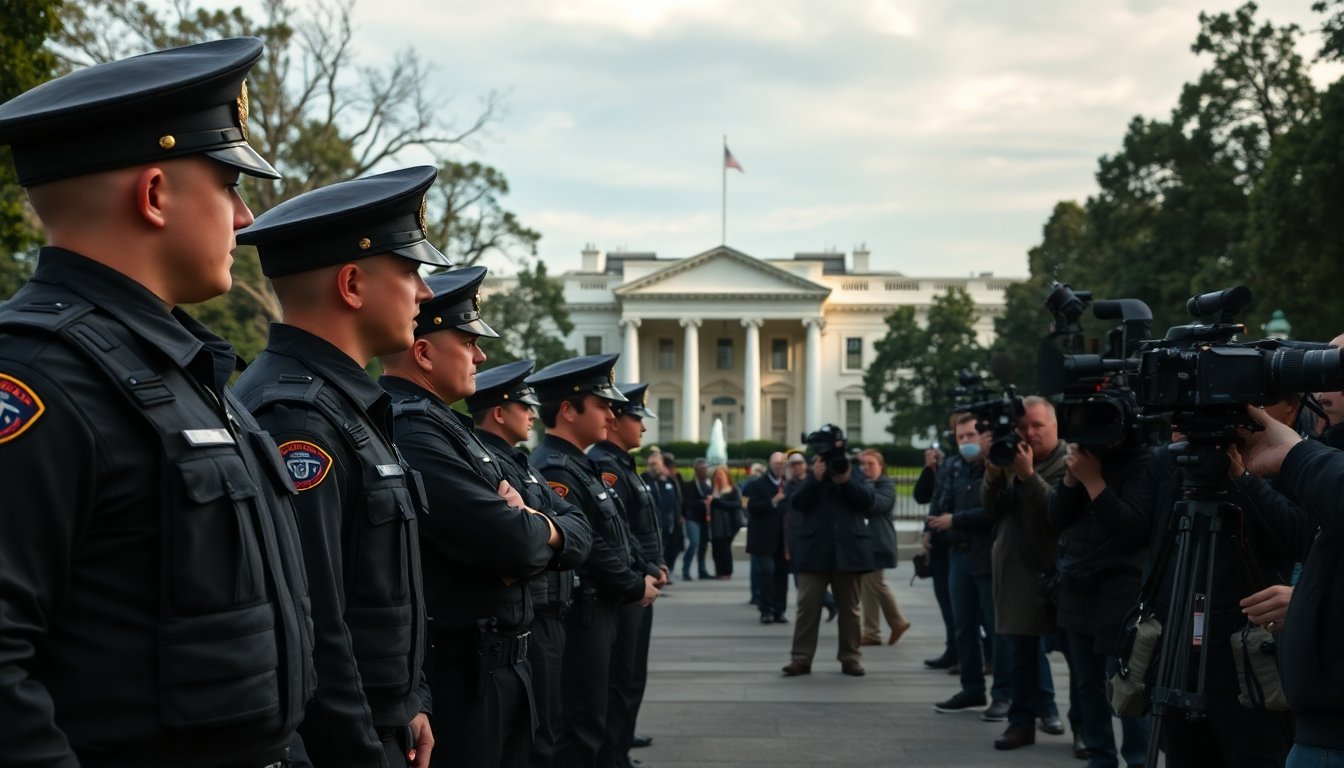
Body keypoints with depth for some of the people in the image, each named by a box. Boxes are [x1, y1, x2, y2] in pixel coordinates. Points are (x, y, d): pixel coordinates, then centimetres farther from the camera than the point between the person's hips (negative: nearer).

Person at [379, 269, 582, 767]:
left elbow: (571, 537, 13)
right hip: (457, 675, -10)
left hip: (498, 665, 10)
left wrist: (522, 524, -10)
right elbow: (513, 544, -26)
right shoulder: (411, 432, -18)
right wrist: (542, 528, -3)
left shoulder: (446, 426, 14)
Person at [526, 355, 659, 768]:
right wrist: (635, 587, -11)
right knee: (580, 731, -6)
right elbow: (586, 546, -23)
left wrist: (646, 572, 4)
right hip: (581, 614, -10)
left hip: (600, 613, 10)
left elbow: (619, 531, 19)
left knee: (594, 721, 16)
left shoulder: (583, 466, 15)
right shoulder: (553, 470, -18)